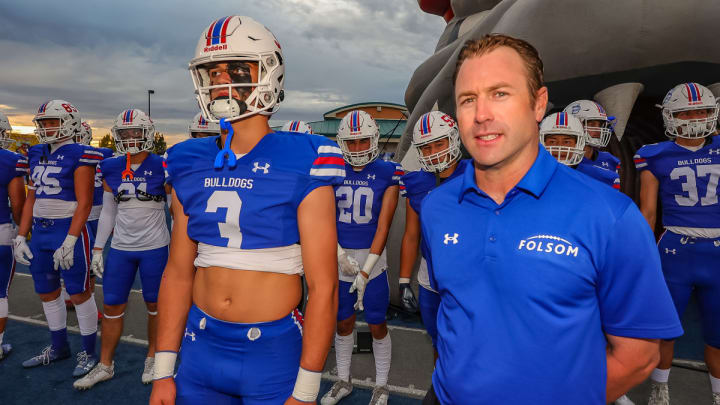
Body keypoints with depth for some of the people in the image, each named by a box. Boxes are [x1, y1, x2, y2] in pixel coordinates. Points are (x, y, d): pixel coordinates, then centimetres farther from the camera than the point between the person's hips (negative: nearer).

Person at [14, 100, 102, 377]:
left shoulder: (78, 156, -10)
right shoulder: (37, 155, 12)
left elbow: (84, 203, -15)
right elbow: (31, 199, 15)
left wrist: (69, 241, -19)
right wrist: (21, 236, 10)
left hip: (69, 230, -7)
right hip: (40, 232, 8)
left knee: (79, 294, 1)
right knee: (47, 293, 16)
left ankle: (89, 352, 16)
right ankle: (59, 347, 33)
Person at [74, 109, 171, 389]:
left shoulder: (161, 168, -8)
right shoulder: (111, 169, 5)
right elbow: (108, 213, 10)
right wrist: (98, 249, 8)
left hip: (155, 248, -4)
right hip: (120, 249, 4)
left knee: (154, 304, 9)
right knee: (112, 306, 9)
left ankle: (152, 358, 27)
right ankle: (105, 366, 25)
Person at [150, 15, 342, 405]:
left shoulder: (302, 166, -13)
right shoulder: (191, 166, 2)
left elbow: (323, 288, -13)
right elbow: (178, 273, 7)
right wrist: (163, 371, 8)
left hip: (274, 354, -4)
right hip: (201, 346, 5)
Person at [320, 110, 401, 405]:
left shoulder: (387, 173, -7)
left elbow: (383, 225, -11)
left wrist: (366, 272, -15)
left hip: (371, 258, -2)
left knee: (377, 325, 10)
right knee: (343, 323, 16)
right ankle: (343, 381, 37)